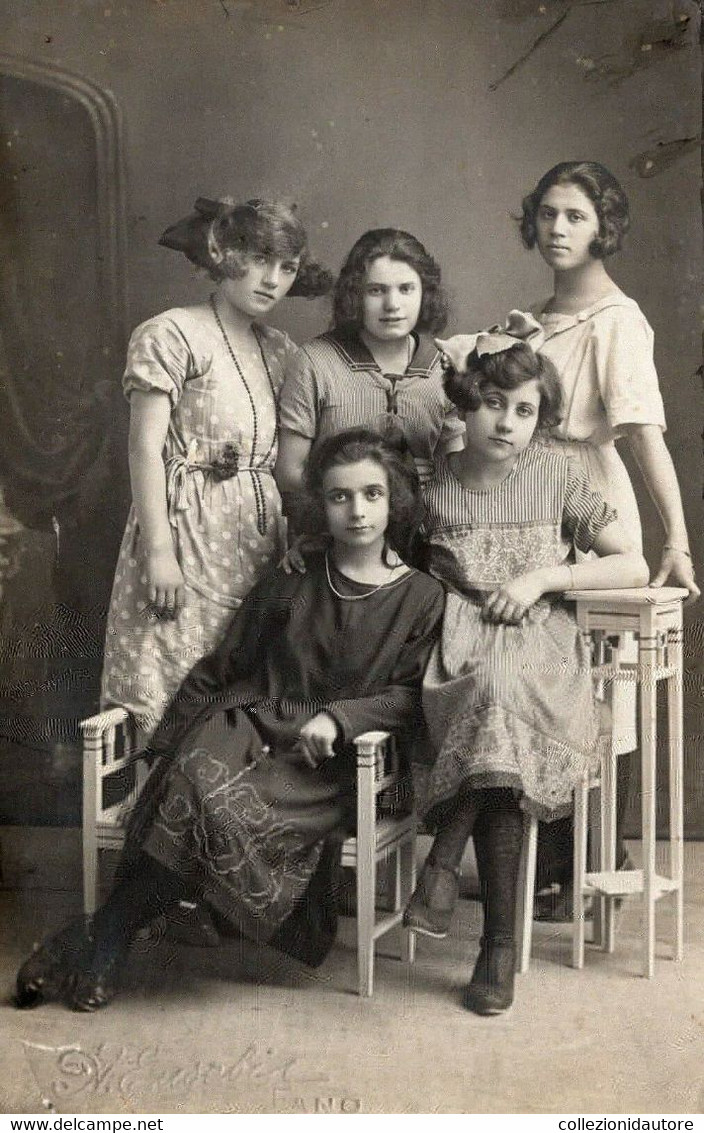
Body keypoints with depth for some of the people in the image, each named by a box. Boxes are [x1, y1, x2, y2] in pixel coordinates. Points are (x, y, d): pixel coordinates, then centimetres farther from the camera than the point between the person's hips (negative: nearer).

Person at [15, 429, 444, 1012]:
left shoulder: (422, 597, 4)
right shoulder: (286, 583, 13)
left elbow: (412, 695, -1)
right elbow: (220, 669, 15)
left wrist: (339, 717, -16)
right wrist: (169, 739, 7)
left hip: (327, 764, -2)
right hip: (250, 724, 2)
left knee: (233, 812, -31)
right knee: (195, 782, -32)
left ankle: (105, 936, -16)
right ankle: (106, 943, -21)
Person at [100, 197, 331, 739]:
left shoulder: (281, 350, 15)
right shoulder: (172, 334, -3)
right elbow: (146, 447, -9)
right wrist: (159, 550, -15)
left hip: (263, 541, 6)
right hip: (189, 531, -6)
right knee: (180, 693, -5)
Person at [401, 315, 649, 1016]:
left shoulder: (557, 477, 5)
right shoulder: (433, 486, 4)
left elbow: (634, 567, 3)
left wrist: (545, 576, -9)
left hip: (541, 651, 0)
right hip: (461, 655, 0)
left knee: (501, 690, -37)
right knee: (500, 712, -34)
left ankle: (445, 860, -23)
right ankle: (500, 937, -28)